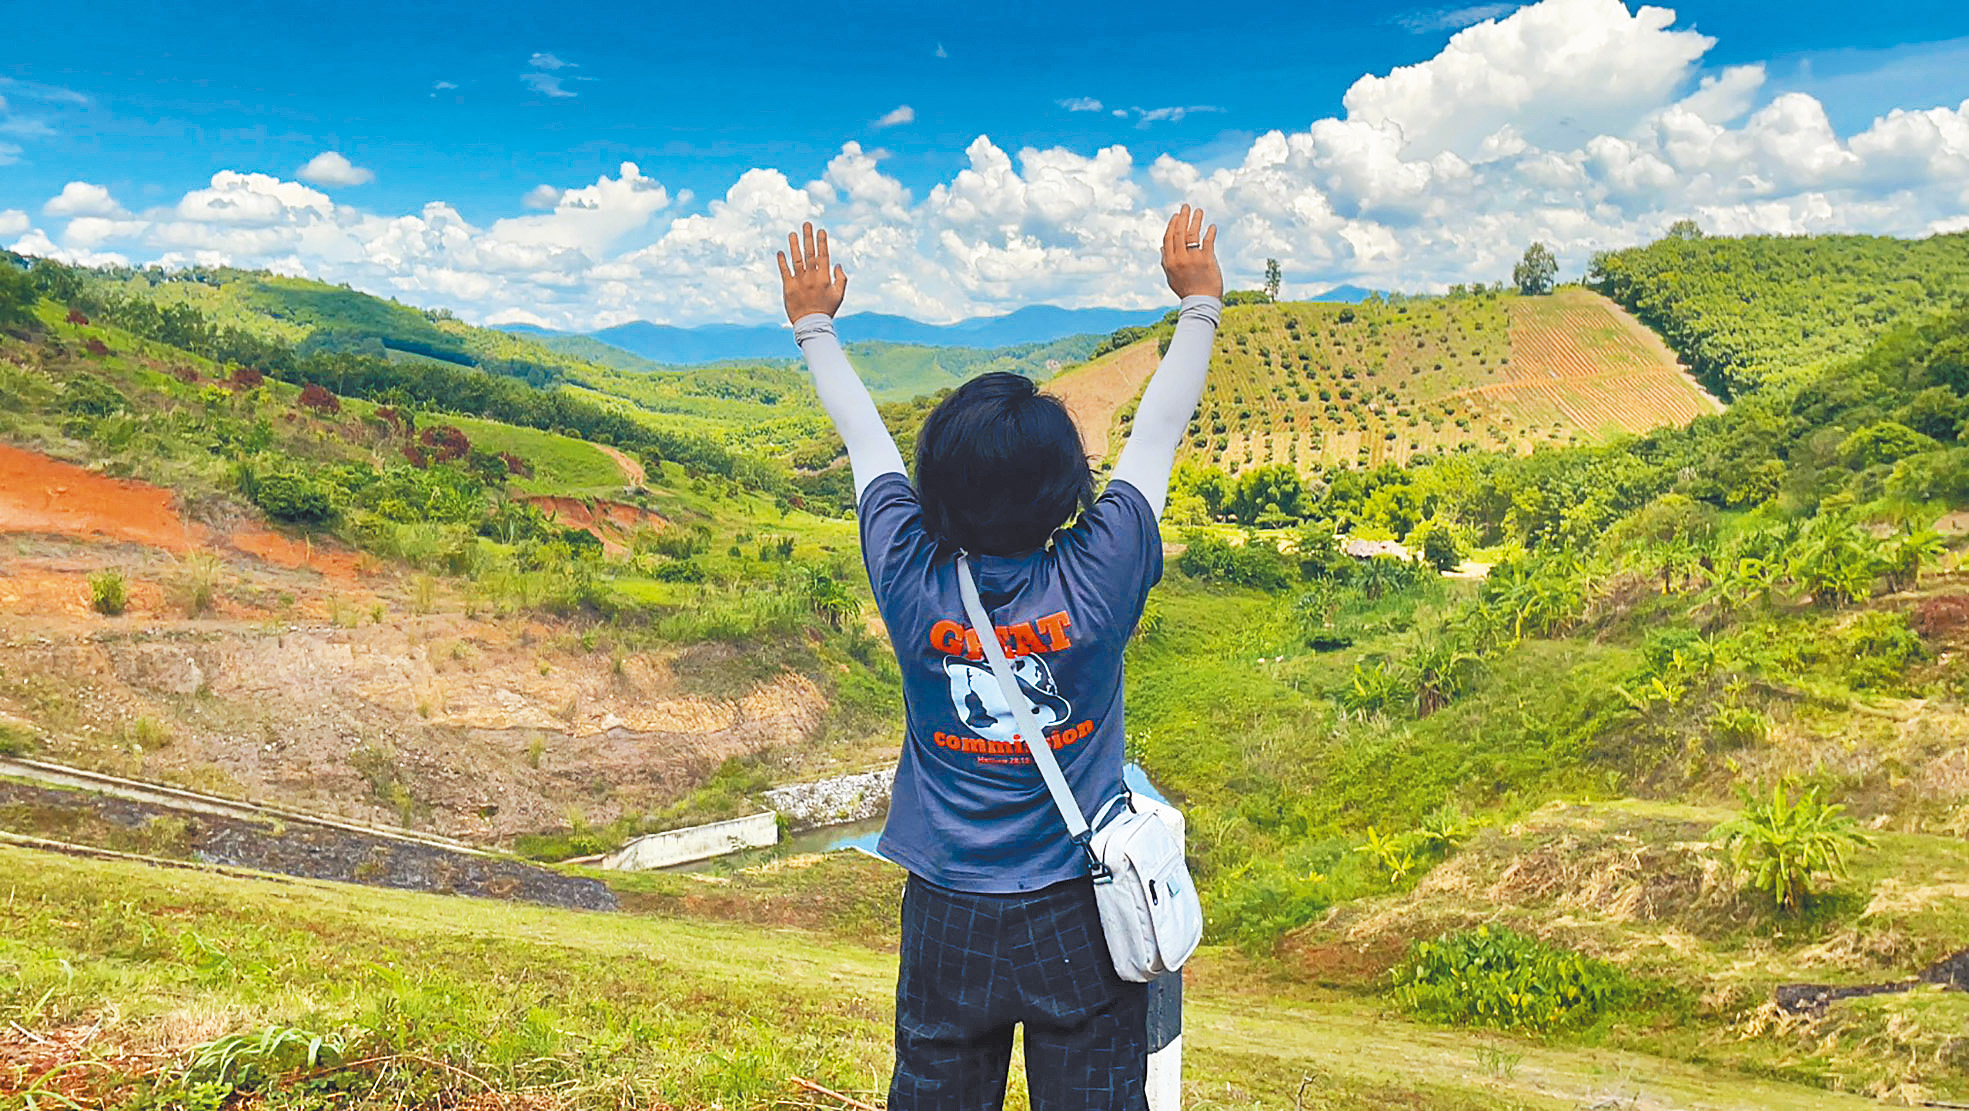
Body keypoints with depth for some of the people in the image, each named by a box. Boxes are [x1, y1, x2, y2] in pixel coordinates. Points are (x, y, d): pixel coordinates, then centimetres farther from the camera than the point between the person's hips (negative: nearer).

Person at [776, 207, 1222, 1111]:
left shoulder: (910, 581, -15)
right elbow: (1157, 433, -3)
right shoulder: (1098, 581, -18)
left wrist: (814, 324, 20)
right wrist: (1199, 303, 13)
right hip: (1081, 920, -1)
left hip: (948, 923, 2)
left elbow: (864, 437, 2)